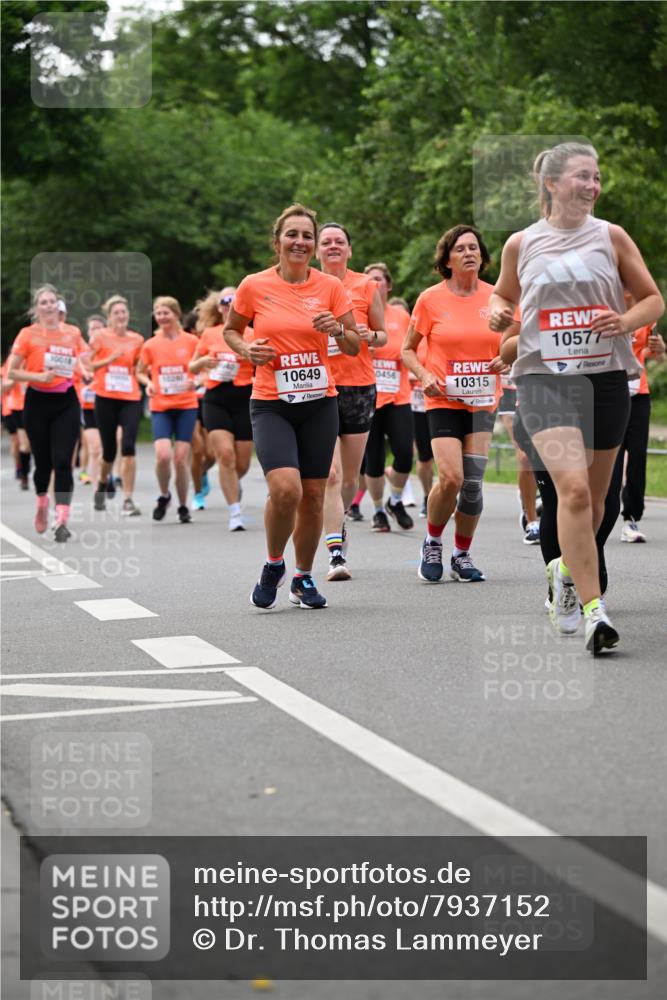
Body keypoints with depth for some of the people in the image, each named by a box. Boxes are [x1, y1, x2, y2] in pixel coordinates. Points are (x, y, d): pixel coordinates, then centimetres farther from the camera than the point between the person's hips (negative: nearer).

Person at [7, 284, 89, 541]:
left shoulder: (73, 333, 4)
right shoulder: (28, 334, -4)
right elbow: (11, 372, -4)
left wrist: (85, 372, 0)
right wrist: (39, 376, -18)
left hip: (66, 402, 1)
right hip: (38, 402, -1)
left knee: (62, 462, -11)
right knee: (43, 462, 8)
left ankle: (62, 522, -13)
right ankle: (42, 503, 39)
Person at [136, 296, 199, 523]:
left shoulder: (191, 341, -1)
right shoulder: (150, 345, 3)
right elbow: (140, 372, 16)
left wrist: (196, 380, -12)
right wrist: (148, 383, -5)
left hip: (186, 405, -1)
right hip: (160, 407, 1)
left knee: (181, 458, -3)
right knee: (163, 455, -17)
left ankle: (183, 506, 14)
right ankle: (164, 496, 10)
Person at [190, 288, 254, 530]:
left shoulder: (251, 335, 3)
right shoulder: (209, 334, 7)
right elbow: (192, 368, 15)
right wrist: (203, 361, -6)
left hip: (244, 399, 0)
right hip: (216, 399, 0)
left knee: (242, 463, 4)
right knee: (225, 454, -16)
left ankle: (233, 484, 41)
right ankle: (235, 513, -10)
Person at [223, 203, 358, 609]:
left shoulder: (330, 287, 2)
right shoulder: (254, 286, -2)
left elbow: (354, 346, 8)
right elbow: (230, 331, 14)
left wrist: (338, 330, -13)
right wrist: (247, 350, -7)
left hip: (320, 403, 2)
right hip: (271, 404, -2)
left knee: (313, 495, 4)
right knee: (286, 488, -20)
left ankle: (304, 578, 25)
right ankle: (274, 566, 6)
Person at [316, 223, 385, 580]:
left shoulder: (366, 287, 5)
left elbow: (383, 336, 12)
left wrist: (368, 335, -10)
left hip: (359, 386, 2)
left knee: (351, 476, 10)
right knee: (330, 474, -14)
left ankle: (337, 525, 37)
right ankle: (336, 554, -17)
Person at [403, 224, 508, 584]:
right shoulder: (431, 299, -2)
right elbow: (408, 349, 6)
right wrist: (424, 377, -11)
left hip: (483, 401, 2)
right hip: (444, 400, -2)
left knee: (472, 482, -2)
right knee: (451, 477, -17)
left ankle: (462, 555, 17)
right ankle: (432, 542, 10)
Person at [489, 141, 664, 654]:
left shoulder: (610, 236, 4)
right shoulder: (521, 244, 5)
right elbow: (504, 295, 22)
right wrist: (498, 313, -1)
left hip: (607, 377, 2)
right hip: (544, 377, -2)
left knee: (593, 498, 11)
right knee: (573, 488, -20)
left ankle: (568, 570, 41)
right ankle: (593, 609, -20)